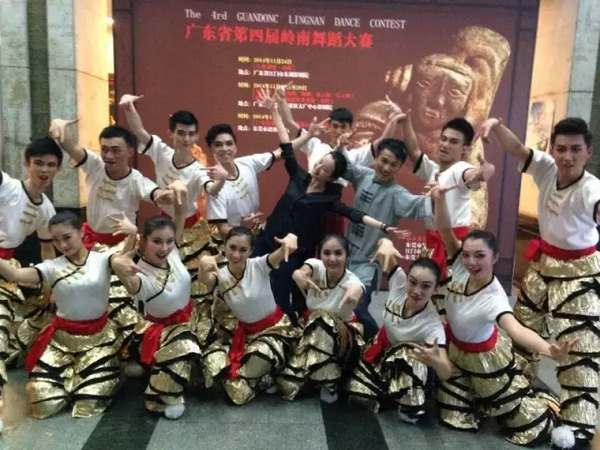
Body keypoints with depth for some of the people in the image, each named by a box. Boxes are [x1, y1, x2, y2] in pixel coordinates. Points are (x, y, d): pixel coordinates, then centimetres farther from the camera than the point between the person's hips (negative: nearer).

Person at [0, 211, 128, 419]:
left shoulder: (102, 260, -6)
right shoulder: (52, 267, -2)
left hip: (99, 336, -2)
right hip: (61, 338, 2)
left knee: (89, 405, -10)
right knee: (44, 405, -5)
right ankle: (72, 376, 26)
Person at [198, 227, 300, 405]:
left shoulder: (259, 266, -19)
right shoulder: (221, 275, -14)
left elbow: (287, 249, -36)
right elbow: (204, 279, -40)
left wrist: (290, 239, -61)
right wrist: (203, 265, -64)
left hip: (274, 327, -3)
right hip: (241, 330, 3)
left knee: (260, 357, -33)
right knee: (212, 361, -17)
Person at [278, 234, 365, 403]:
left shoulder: (351, 281, -28)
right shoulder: (316, 266, -20)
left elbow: (358, 289, -55)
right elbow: (301, 271, -45)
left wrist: (356, 291, -81)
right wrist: (299, 275, -71)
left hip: (343, 332, -3)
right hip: (310, 324, 3)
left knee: (323, 322, -33)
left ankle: (329, 382, -16)